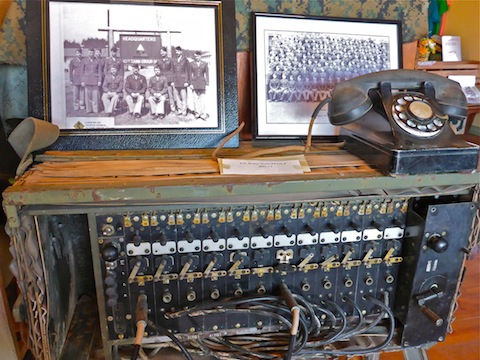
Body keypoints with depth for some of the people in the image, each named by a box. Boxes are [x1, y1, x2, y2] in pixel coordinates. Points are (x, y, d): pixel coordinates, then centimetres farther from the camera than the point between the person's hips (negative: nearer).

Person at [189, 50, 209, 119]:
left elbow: (206, 75, 4)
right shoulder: (191, 64, 4)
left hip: (202, 82, -1)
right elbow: (190, 74, 6)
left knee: (202, 99, -3)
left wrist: (207, 84, 0)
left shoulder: (205, 64, 3)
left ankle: (203, 114, 2)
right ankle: (197, 113, 11)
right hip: (194, 82, 1)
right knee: (195, 99, 0)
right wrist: (190, 84, -2)